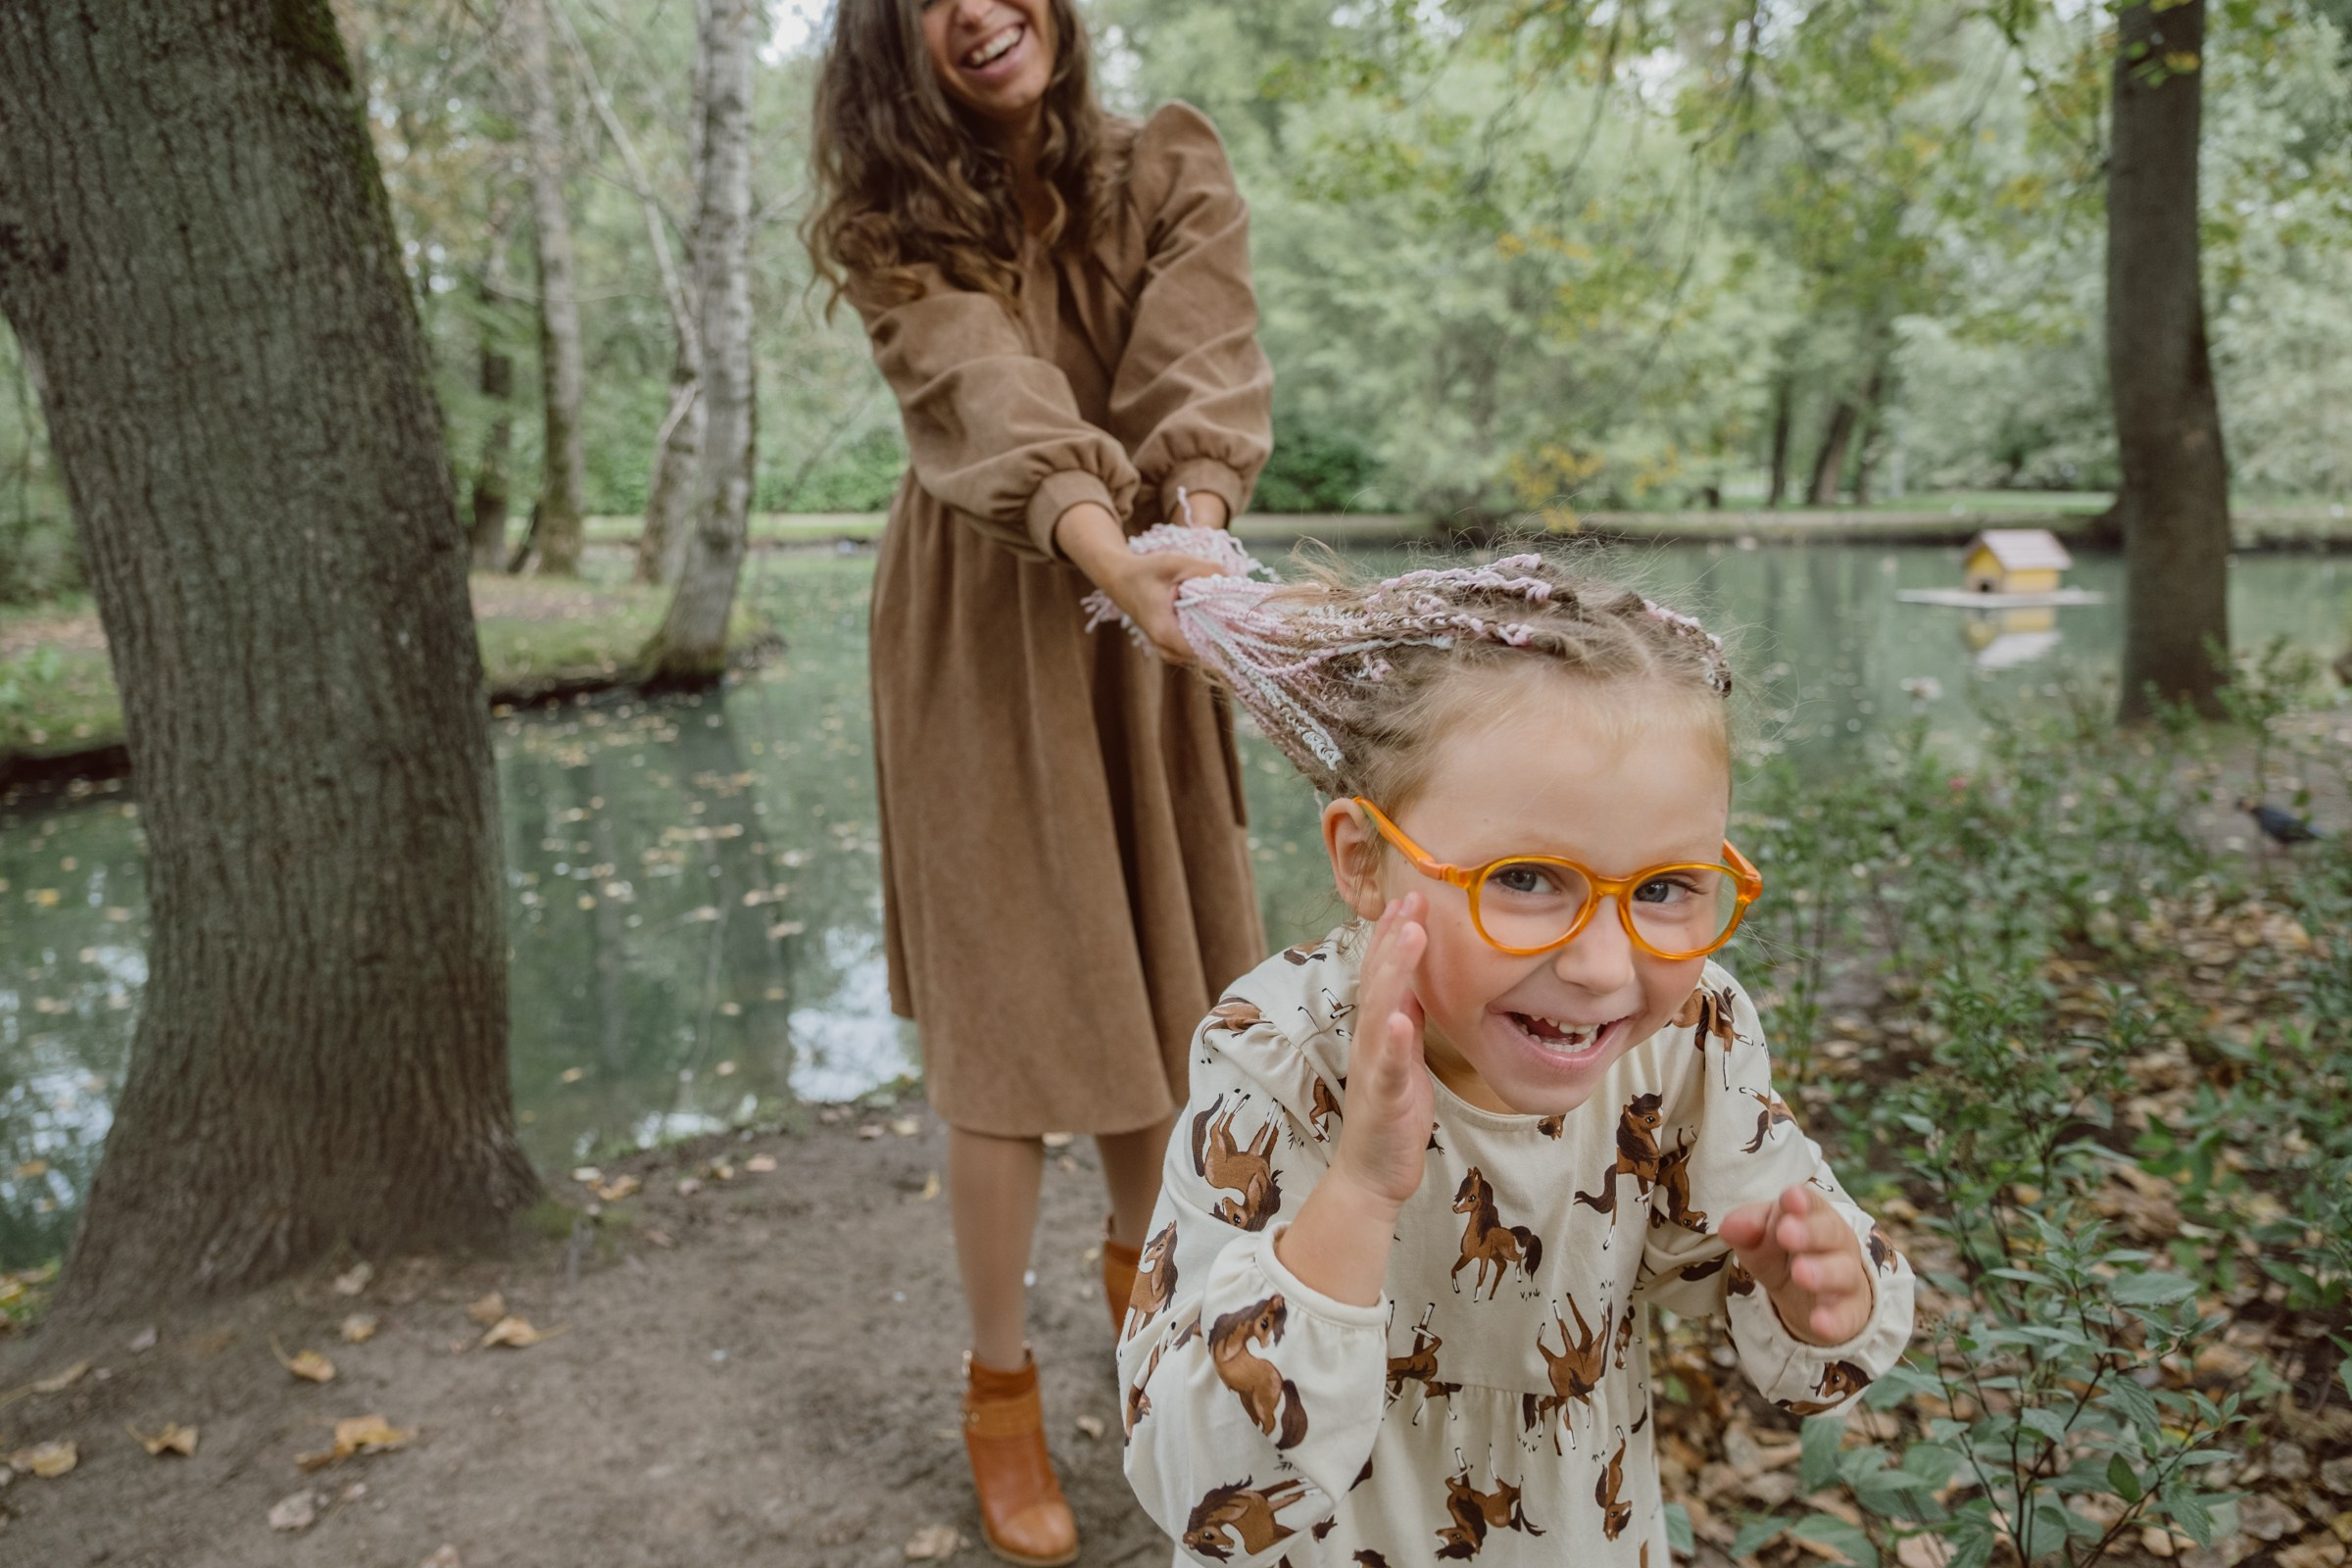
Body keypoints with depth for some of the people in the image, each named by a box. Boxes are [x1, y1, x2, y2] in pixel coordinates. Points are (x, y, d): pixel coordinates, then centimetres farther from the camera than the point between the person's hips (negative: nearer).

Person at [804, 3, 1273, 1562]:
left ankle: (1138, 1261, 39)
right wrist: (1110, 553, -45)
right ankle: (1001, 1377, 17)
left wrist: (1196, 530, -39)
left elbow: (1198, 379, -18)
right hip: (983, 630, -2)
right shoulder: (895, 226, -7)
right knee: (1010, 1006, -1)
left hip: (1145, 618, 3)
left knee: (1162, 969, 11)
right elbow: (994, 406, -26)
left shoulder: (1172, 171, -1)